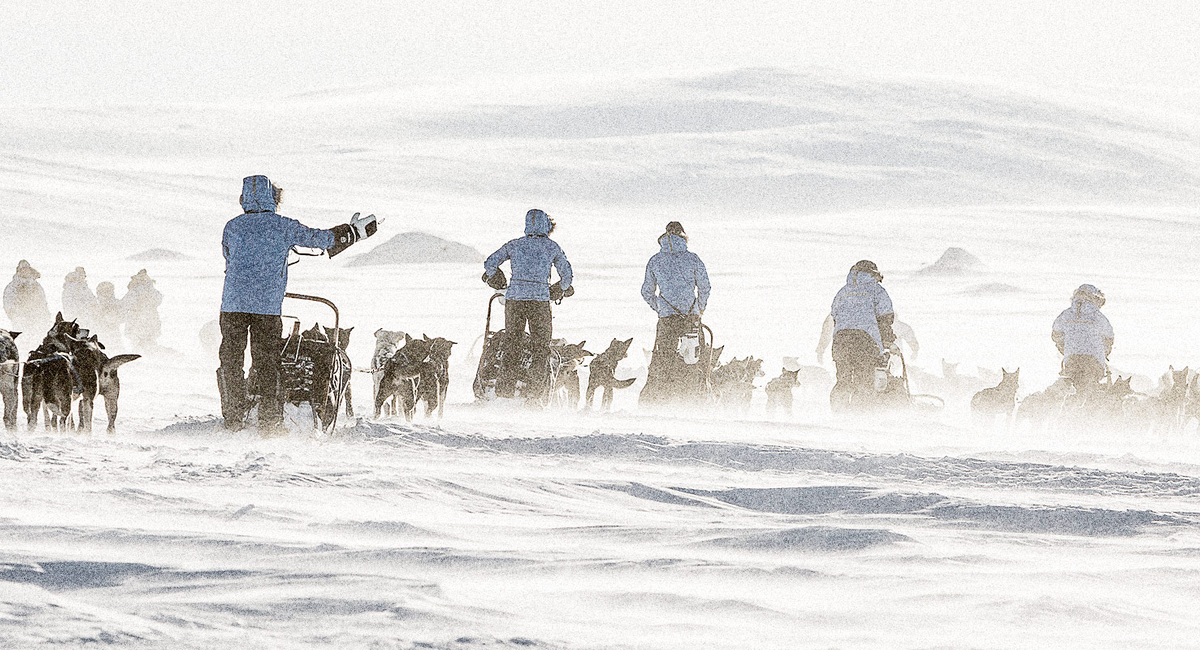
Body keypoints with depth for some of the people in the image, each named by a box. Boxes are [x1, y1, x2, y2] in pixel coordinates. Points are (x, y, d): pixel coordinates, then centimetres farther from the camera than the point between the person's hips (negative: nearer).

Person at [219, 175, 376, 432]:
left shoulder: (233, 227, 6)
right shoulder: (284, 227, 1)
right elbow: (321, 238, 8)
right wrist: (354, 231, 22)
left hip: (233, 302, 1)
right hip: (268, 305, -1)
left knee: (231, 361, 6)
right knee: (266, 362, 5)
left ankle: (233, 418, 3)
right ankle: (268, 419, 3)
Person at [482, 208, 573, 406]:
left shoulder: (515, 245, 8)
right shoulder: (552, 247, 5)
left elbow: (490, 263, 8)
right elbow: (567, 275, 11)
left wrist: (494, 279, 28)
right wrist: (559, 291, 30)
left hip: (514, 296, 2)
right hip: (540, 298, -2)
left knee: (511, 341, 11)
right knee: (541, 346, 3)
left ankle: (505, 388, 8)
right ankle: (536, 389, -7)